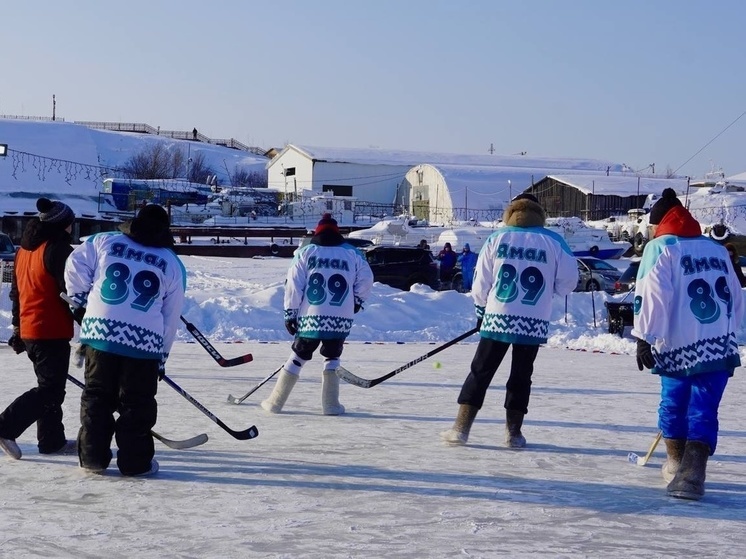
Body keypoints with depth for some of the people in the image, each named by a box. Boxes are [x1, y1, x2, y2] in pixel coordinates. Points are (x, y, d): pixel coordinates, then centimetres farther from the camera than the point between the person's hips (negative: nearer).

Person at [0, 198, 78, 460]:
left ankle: (52, 440, 20)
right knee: (50, 389, -5)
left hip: (28, 329, 9)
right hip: (52, 330, -9)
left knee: (50, 385, 17)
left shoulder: (25, 249, 12)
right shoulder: (59, 249, -15)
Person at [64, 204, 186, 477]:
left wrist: (80, 299, 20)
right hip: (145, 341, -1)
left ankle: (93, 457, 14)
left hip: (100, 331, 1)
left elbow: (75, 267, 7)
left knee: (96, 397, 12)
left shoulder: (103, 241, 9)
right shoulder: (172, 264, 10)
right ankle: (135, 461, 10)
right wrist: (162, 355, 20)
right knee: (137, 403, 9)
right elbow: (171, 317, 13)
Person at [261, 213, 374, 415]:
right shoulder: (352, 254, 6)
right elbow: (366, 279, 8)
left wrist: (290, 314, 6)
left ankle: (275, 403, 13)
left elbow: (293, 285, 0)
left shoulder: (305, 253, 3)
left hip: (310, 318, 0)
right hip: (340, 320, 0)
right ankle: (330, 405, 9)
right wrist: (357, 301, 24)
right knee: (332, 357, 17)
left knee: (298, 356, 11)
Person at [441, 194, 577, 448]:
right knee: (521, 376, 12)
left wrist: (481, 311, 19)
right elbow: (568, 281, 2)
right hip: (534, 323, 0)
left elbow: (480, 282, 4)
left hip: (497, 318, 0)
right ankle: (513, 432, 12)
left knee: (480, 371, 7)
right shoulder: (553, 242, 0)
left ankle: (461, 427, 4)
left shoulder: (497, 238, 2)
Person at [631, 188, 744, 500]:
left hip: (678, 345, -3)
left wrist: (644, 338, -15)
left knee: (673, 403, 16)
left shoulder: (660, 248, 0)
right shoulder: (717, 249, 16)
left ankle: (676, 463, 28)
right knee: (704, 410, 0)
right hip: (719, 345, 3)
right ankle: (692, 473, -16)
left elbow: (652, 294, -13)